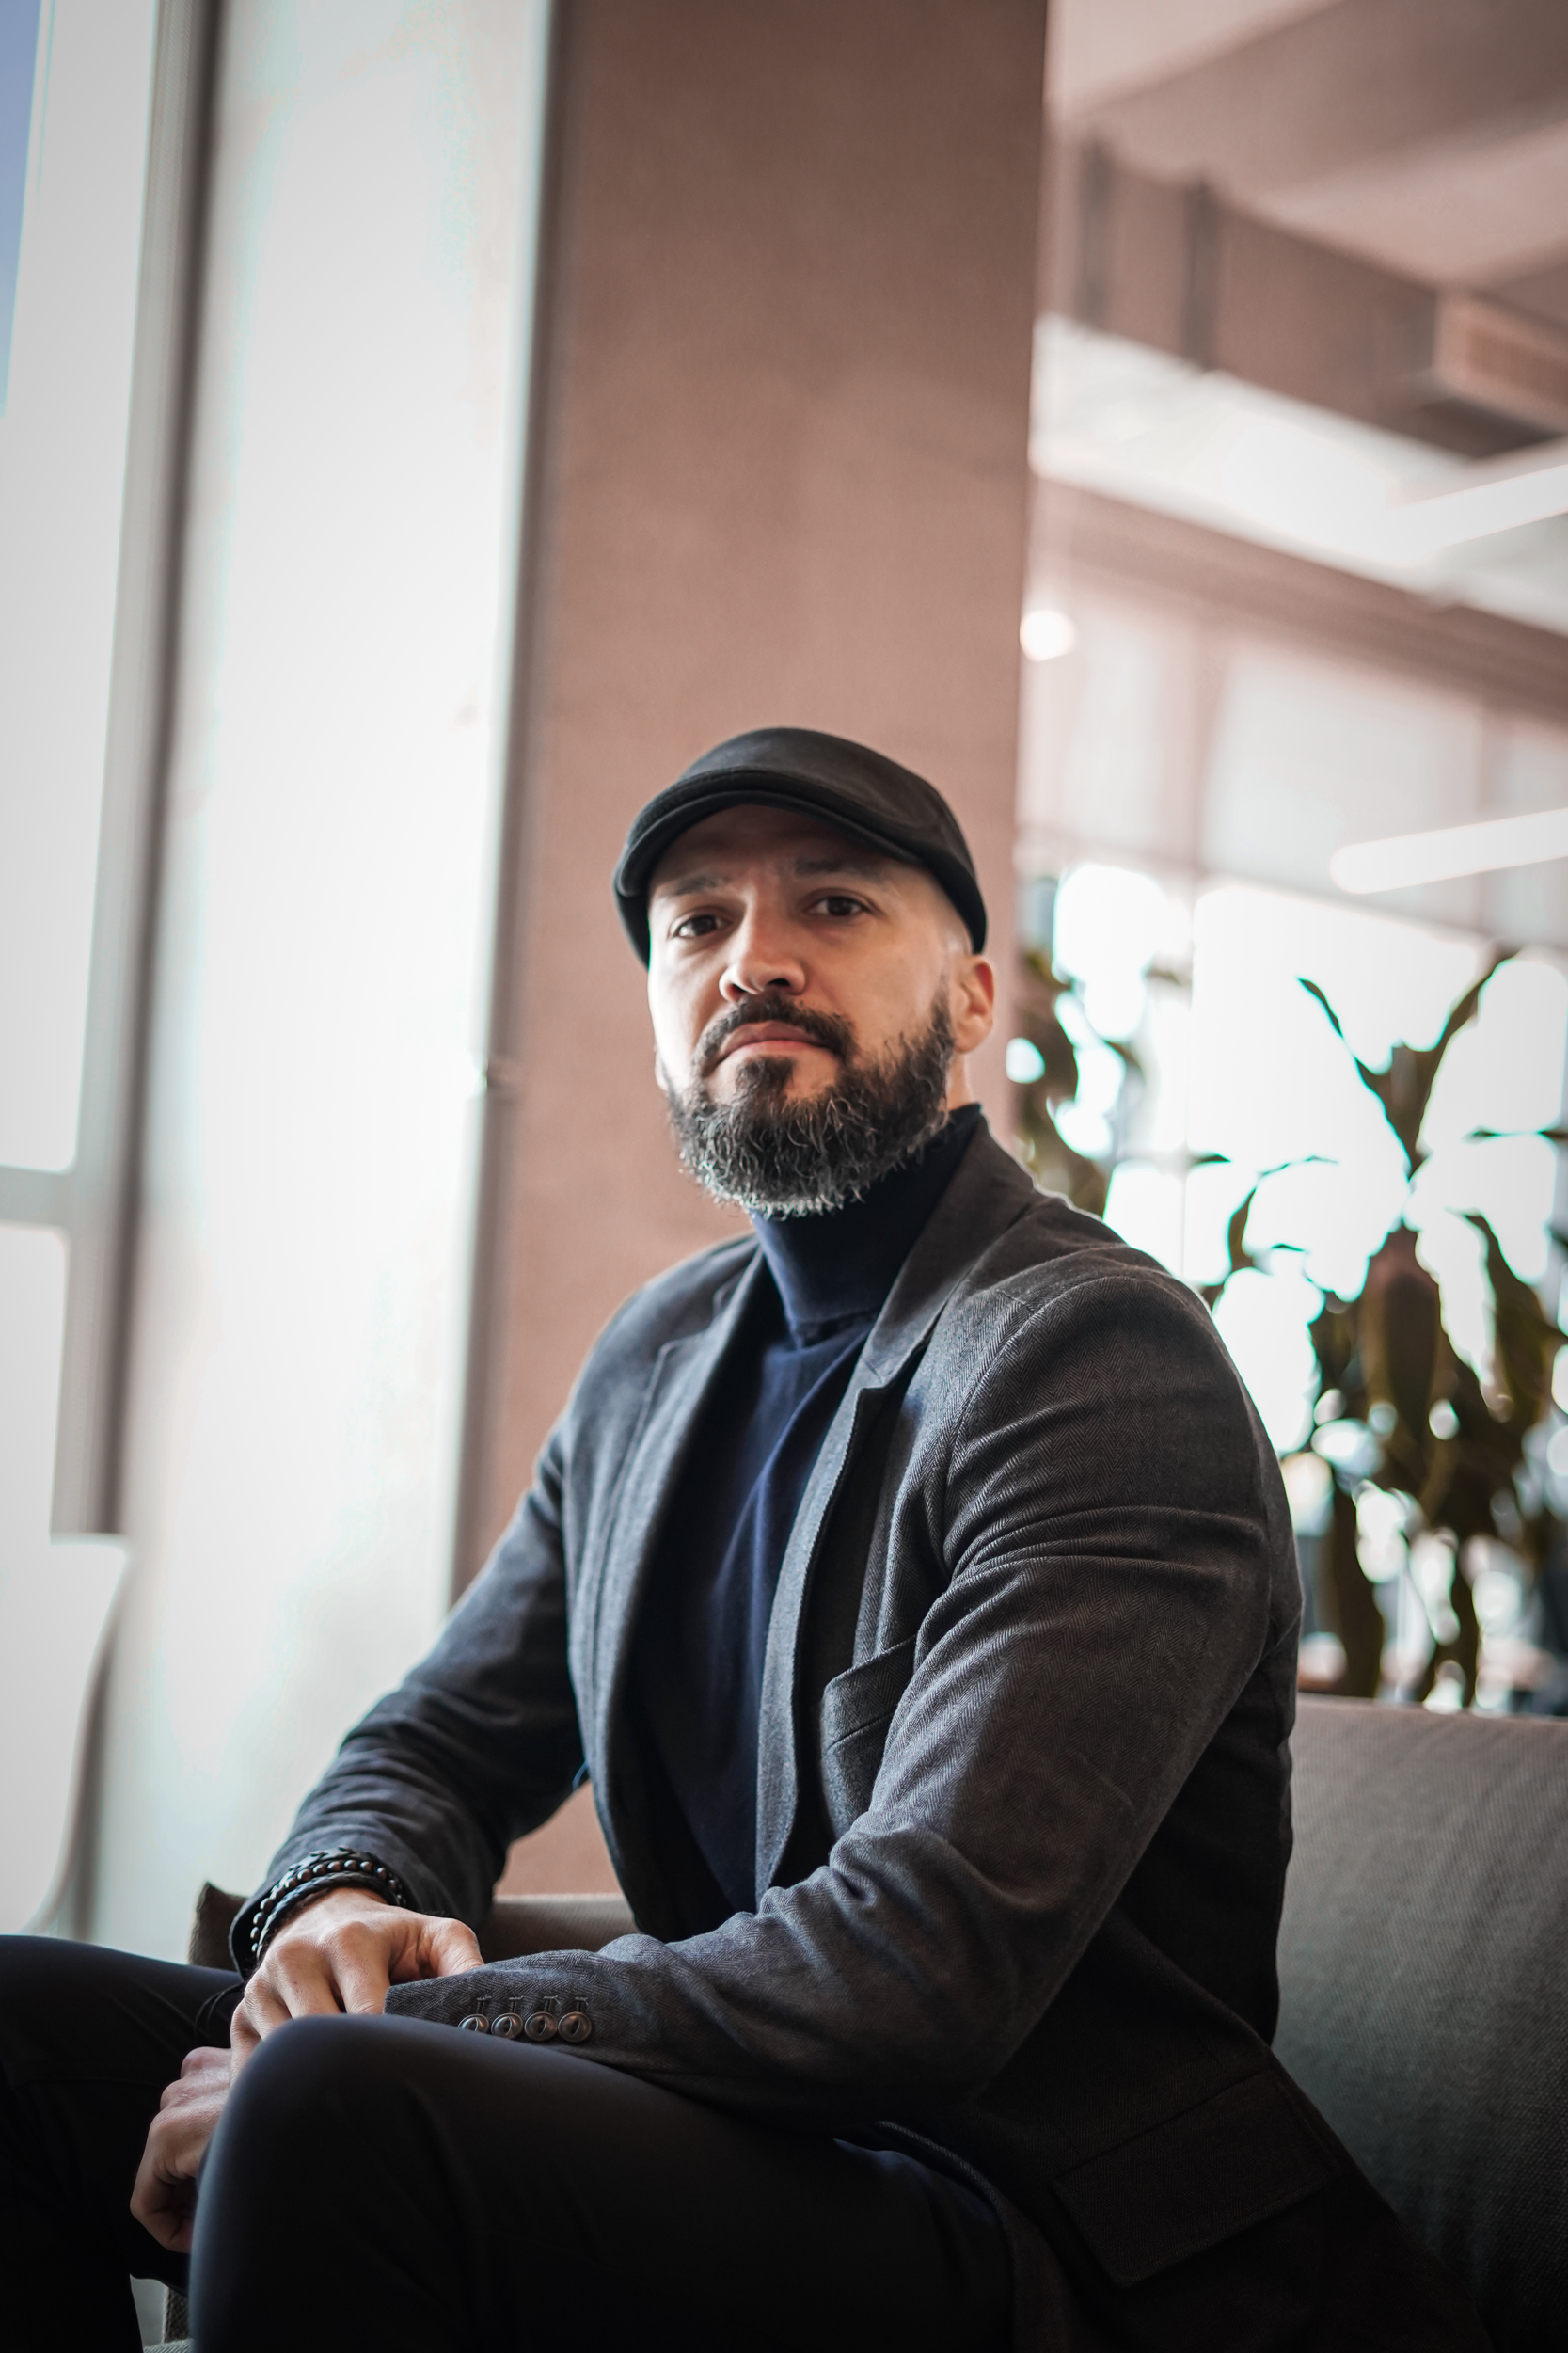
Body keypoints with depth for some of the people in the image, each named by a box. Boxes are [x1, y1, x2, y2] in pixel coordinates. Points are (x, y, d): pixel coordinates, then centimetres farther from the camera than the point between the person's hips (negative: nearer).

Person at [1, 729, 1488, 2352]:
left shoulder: (1102, 1360, -16)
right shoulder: (659, 1358, 11)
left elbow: (923, 1963, -24)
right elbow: (440, 1739, 16)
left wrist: (393, 2033, -20)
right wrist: (344, 1899, -9)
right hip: (748, 2111, 7)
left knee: (337, 2107, -31)